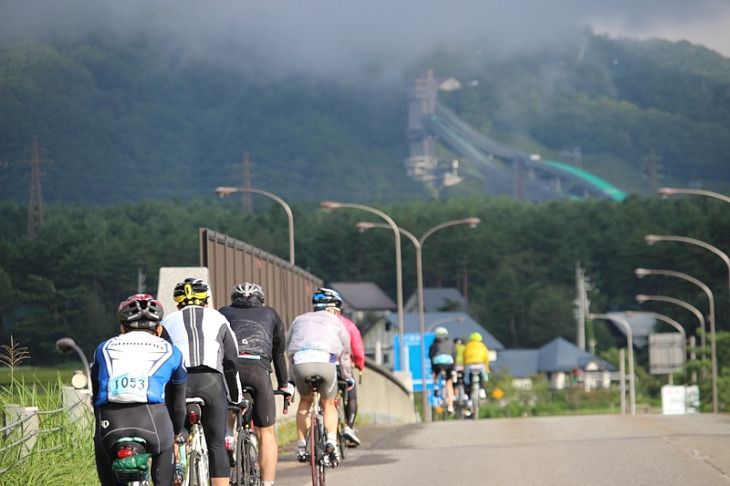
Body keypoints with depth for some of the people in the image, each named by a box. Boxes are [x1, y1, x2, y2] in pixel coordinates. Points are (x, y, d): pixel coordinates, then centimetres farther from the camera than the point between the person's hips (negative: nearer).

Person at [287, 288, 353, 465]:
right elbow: (345, 354, 33)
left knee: (305, 401, 26)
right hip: (325, 362, -1)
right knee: (328, 404, 20)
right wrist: (348, 378, 48)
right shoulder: (336, 323, 27)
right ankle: (331, 441, -2)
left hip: (300, 362, 1)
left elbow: (288, 346, 34)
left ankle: (301, 448, 19)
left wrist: (291, 376, 46)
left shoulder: (300, 320, 31)